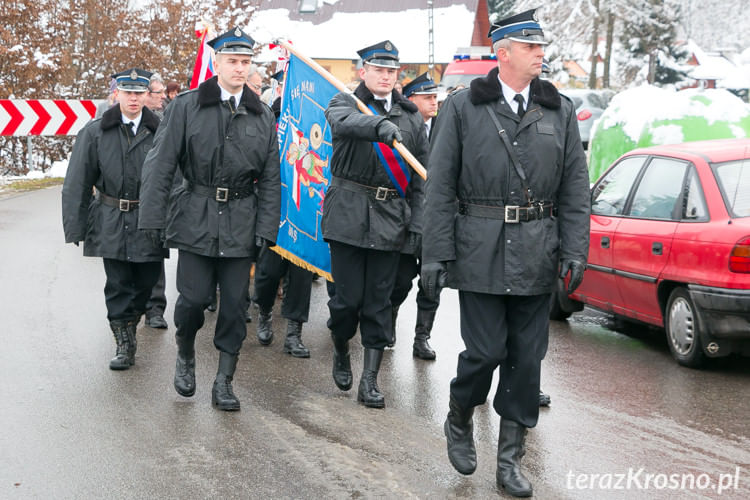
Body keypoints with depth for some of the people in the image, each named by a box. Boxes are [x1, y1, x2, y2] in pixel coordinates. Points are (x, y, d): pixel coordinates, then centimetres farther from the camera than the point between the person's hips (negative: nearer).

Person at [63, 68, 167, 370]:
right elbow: (77, 183, 2)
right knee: (118, 286, 1)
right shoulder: (96, 132, 1)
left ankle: (128, 325, 35)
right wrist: (75, 227, -2)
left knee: (146, 283, 9)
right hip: (111, 223, 0)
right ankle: (124, 344, 11)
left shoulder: (160, 132, 0)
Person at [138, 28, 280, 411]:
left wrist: (266, 229, 2)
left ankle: (223, 381, 13)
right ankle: (185, 356, 27)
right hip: (195, 218, -2)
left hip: (240, 224, 2)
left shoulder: (262, 117, 8)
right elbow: (160, 164, -2)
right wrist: (152, 219, -8)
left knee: (235, 303, 2)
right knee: (194, 297, -4)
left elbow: (271, 179, 9)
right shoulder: (186, 107, -1)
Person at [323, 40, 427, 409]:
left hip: (390, 219, 3)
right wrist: (380, 125, -43)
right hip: (349, 212, -2)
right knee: (347, 297, -1)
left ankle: (369, 380, 10)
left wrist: (417, 220, 3)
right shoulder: (345, 103, 4)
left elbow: (421, 174, 12)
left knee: (378, 302, 4)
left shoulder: (411, 116, 13)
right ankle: (341, 353, 29)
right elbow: (346, 122, -23)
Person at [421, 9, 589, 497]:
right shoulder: (463, 108, 1)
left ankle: (510, 460, 18)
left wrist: (575, 250, -1)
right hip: (481, 251, -3)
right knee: (486, 350, -4)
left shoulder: (561, 111, 9)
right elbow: (440, 187, -1)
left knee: (527, 358, 5)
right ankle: (459, 421, 27)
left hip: (537, 254, 3)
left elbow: (576, 188, 8)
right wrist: (436, 253, -6)